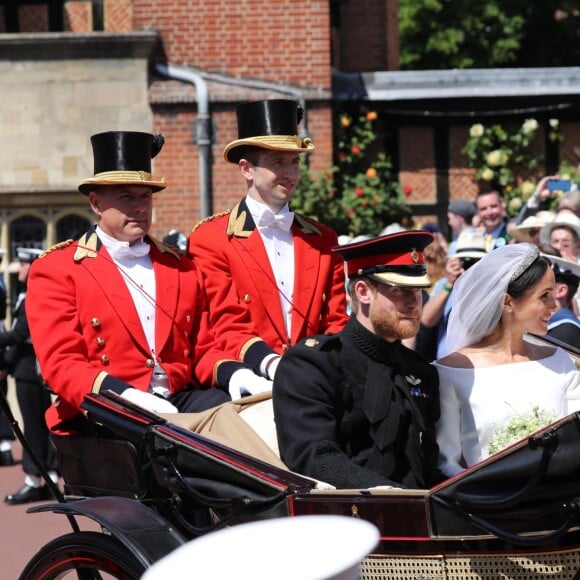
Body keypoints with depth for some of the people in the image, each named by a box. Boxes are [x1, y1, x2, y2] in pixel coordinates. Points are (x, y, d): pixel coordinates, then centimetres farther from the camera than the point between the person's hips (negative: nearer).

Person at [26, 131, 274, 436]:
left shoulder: (181, 267, 21)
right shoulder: (55, 270, 5)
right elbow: (61, 363, -6)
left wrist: (234, 374, -5)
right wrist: (125, 396, -25)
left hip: (181, 401, 5)